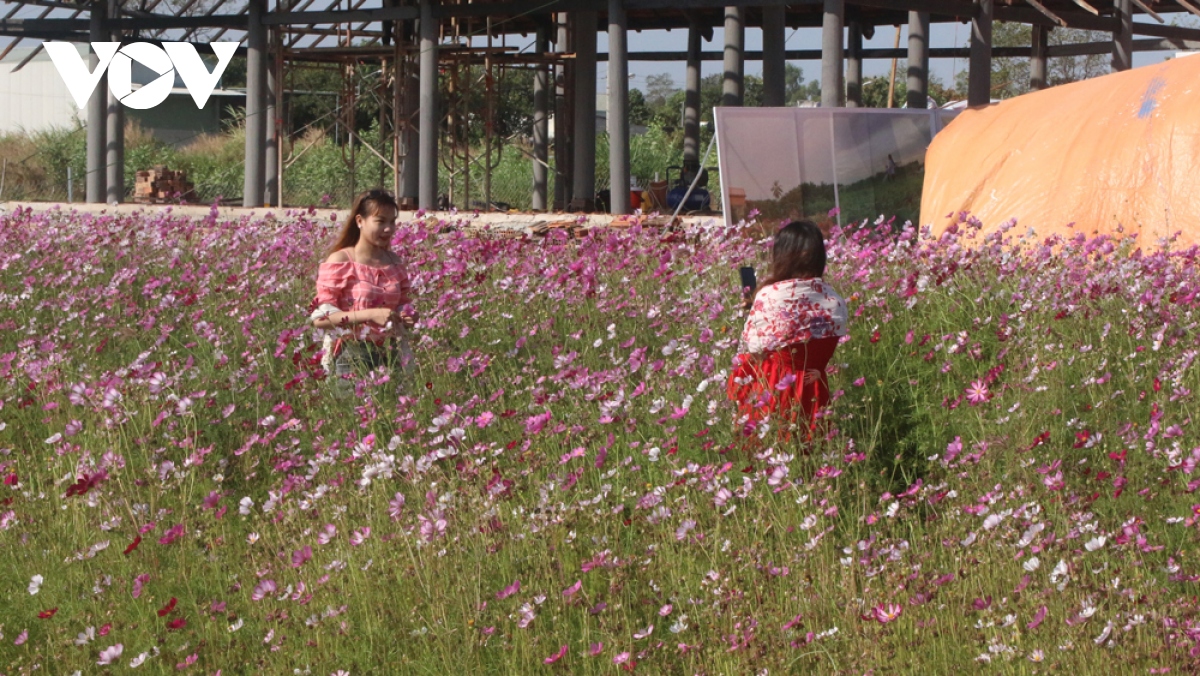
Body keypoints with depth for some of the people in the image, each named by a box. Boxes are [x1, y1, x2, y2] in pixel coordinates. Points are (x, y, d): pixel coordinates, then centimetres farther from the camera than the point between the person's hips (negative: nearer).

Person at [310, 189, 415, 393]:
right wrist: (371, 315, -22)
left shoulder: (394, 263, 10)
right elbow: (320, 318, -13)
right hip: (352, 358, -5)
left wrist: (407, 318, -1)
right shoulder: (340, 262, -6)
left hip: (391, 355, 5)